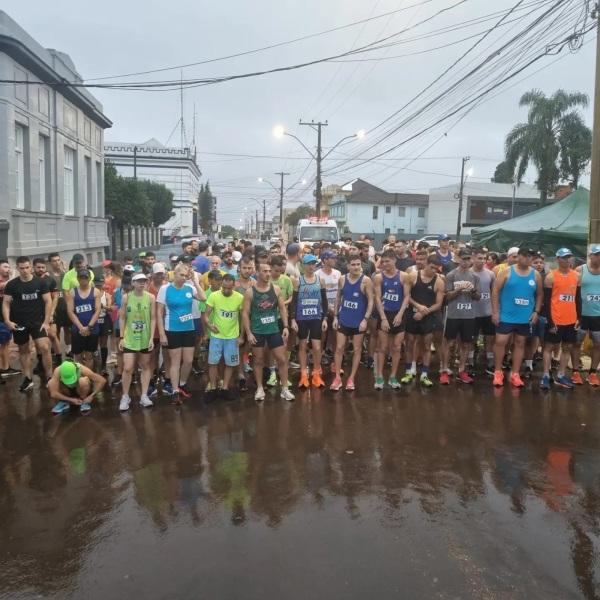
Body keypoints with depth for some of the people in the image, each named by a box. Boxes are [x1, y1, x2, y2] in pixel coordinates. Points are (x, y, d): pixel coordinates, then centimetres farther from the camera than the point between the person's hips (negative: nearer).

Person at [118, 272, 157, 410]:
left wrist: (151, 338, -7)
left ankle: (144, 396, 19)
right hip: (130, 338, -1)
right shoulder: (126, 297, -3)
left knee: (146, 367, 10)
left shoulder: (150, 297, -3)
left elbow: (153, 319, -2)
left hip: (145, 339, 1)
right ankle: (125, 397, 12)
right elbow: (122, 318, 2)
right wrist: (121, 337, -1)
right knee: (127, 368, -4)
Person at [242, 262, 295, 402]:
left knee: (282, 359, 2)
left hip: (274, 330, 2)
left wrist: (286, 326, -3)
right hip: (257, 331, -2)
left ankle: (285, 389, 14)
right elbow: (245, 313, -6)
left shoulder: (276, 289, 0)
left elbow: (282, 308, 5)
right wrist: (248, 333, -12)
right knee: (258, 360, 9)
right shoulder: (250, 292, -6)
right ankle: (260, 389, 23)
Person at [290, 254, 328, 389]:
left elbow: (324, 301, 6)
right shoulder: (298, 281, -2)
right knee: (302, 346, 7)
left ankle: (316, 374, 14)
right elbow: (293, 301, -3)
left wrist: (325, 318, 1)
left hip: (316, 318, 1)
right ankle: (304, 375, 15)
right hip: (302, 318, -1)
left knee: (317, 347, 0)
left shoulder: (320, 281, 3)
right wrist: (293, 319, -8)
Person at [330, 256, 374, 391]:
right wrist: (335, 316, 4)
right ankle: (337, 378, 12)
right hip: (343, 319, 3)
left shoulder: (366, 281, -11)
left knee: (357, 349, 7)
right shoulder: (342, 279, -1)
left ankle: (351, 378, 17)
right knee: (339, 348, 3)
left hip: (359, 321, -2)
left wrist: (365, 319, -20)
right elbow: (338, 298, 8)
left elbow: (370, 301, -11)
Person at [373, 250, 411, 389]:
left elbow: (407, 296, -3)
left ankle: (393, 377, 15)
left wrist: (400, 314, -15)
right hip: (384, 314, -1)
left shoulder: (404, 277, -2)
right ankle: (379, 377, 9)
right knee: (382, 347, 2)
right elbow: (377, 298, -7)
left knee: (397, 347, 6)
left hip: (398, 315, 1)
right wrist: (383, 318, -15)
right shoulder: (378, 277, -3)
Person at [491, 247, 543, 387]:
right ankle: (498, 372, 12)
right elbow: (495, 291, -7)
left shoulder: (536, 275, 4)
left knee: (520, 343, 10)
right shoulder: (506, 272, -6)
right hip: (506, 316, -3)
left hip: (525, 318, 3)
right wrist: (495, 312, -12)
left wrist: (536, 312, 3)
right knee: (500, 342, -3)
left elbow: (540, 294, 13)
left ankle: (515, 374, 18)